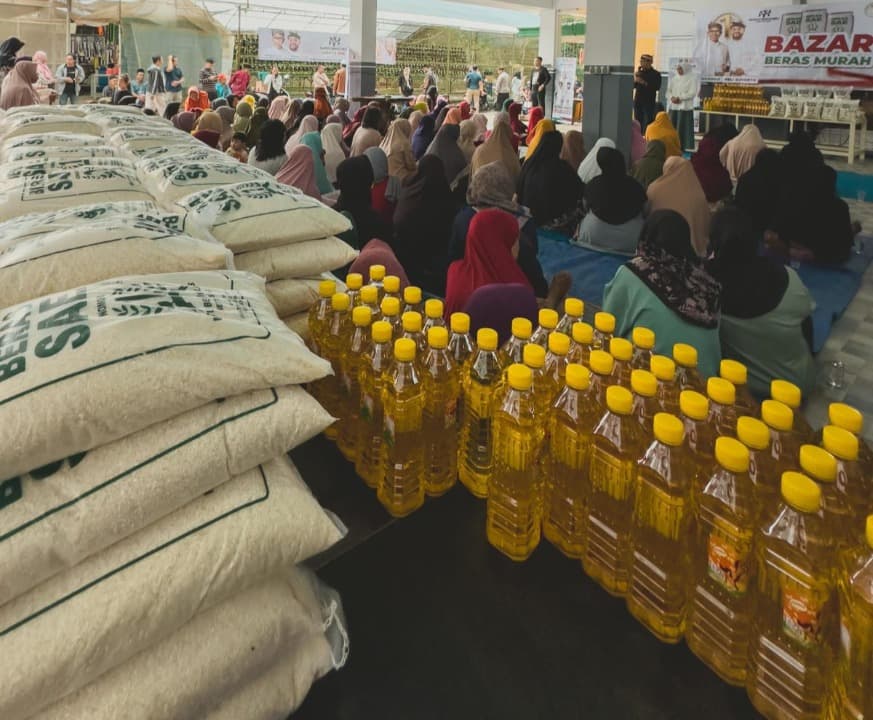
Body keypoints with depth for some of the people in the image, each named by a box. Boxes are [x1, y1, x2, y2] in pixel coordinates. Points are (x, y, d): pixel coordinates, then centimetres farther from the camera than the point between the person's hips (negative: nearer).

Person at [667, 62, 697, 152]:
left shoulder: (692, 78, -2)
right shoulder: (674, 78, 13)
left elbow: (692, 93, -10)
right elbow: (668, 90, 13)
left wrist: (680, 98, -16)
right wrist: (672, 97, -9)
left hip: (685, 107, -5)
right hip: (673, 106, 5)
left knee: (682, 129, -8)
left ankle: (682, 147, -6)